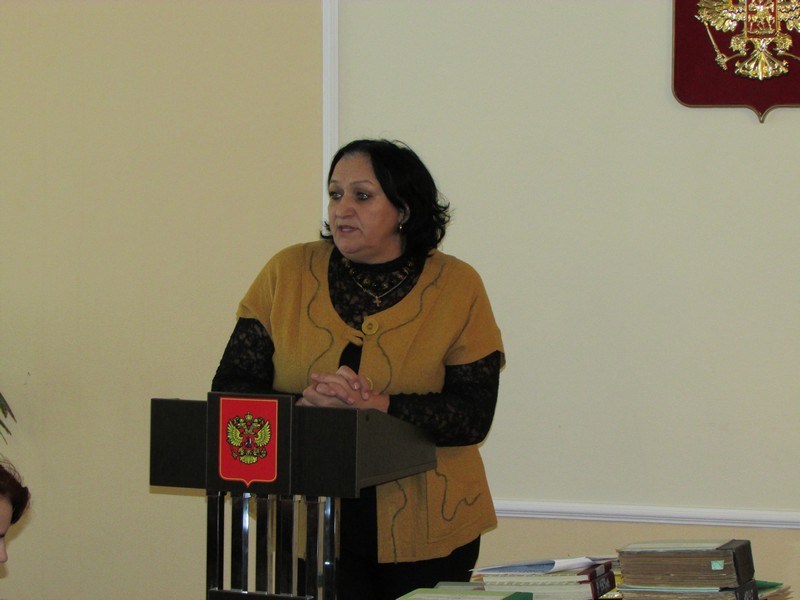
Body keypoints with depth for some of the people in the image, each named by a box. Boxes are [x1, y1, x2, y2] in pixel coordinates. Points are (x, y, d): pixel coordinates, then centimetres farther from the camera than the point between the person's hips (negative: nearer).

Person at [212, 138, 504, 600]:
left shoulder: (457, 287, -2)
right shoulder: (288, 273, 2)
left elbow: (474, 414, -10)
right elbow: (230, 389, -1)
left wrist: (378, 404, -25)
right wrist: (305, 404, -21)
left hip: (426, 529, 0)